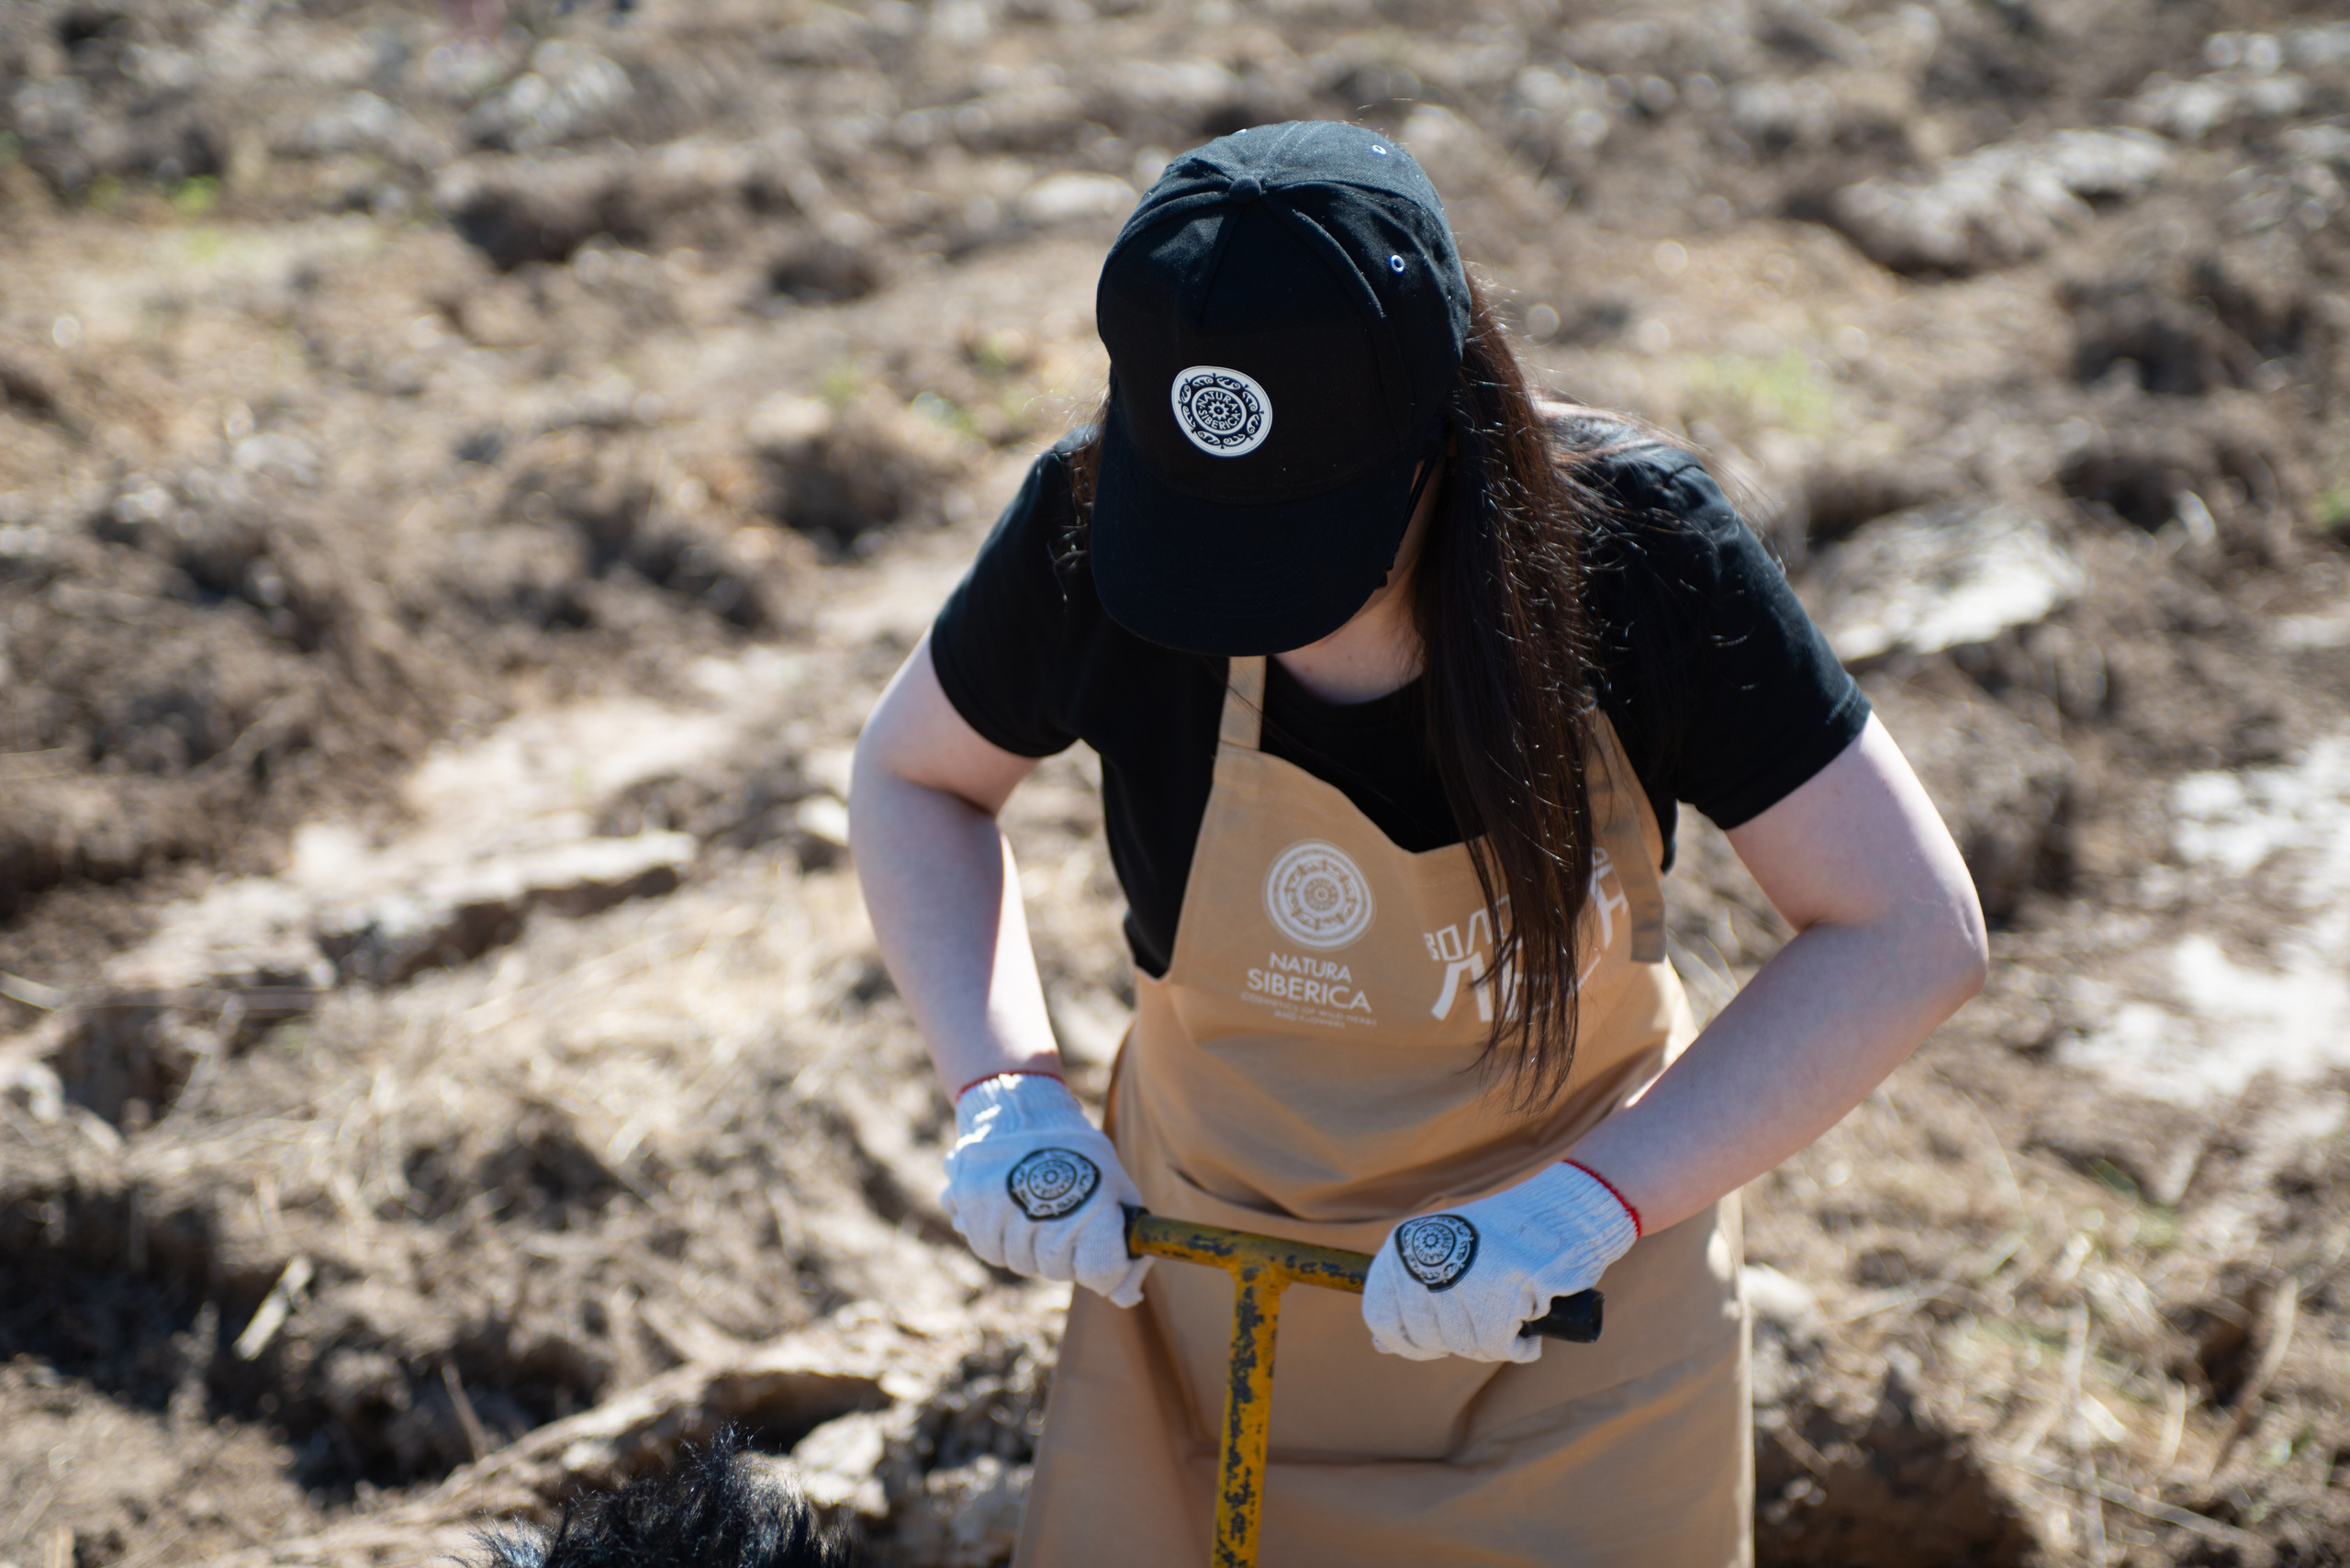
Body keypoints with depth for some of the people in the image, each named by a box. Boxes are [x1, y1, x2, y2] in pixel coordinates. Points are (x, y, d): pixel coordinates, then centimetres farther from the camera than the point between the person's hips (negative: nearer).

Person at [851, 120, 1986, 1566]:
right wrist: (1004, 1091, -16)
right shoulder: (1096, 529, -20)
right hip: (1216, 1226, 2)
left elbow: (1913, 934, -20)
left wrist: (1586, 1207, -28)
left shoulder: (1626, 542, -24)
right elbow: (913, 775, 0)